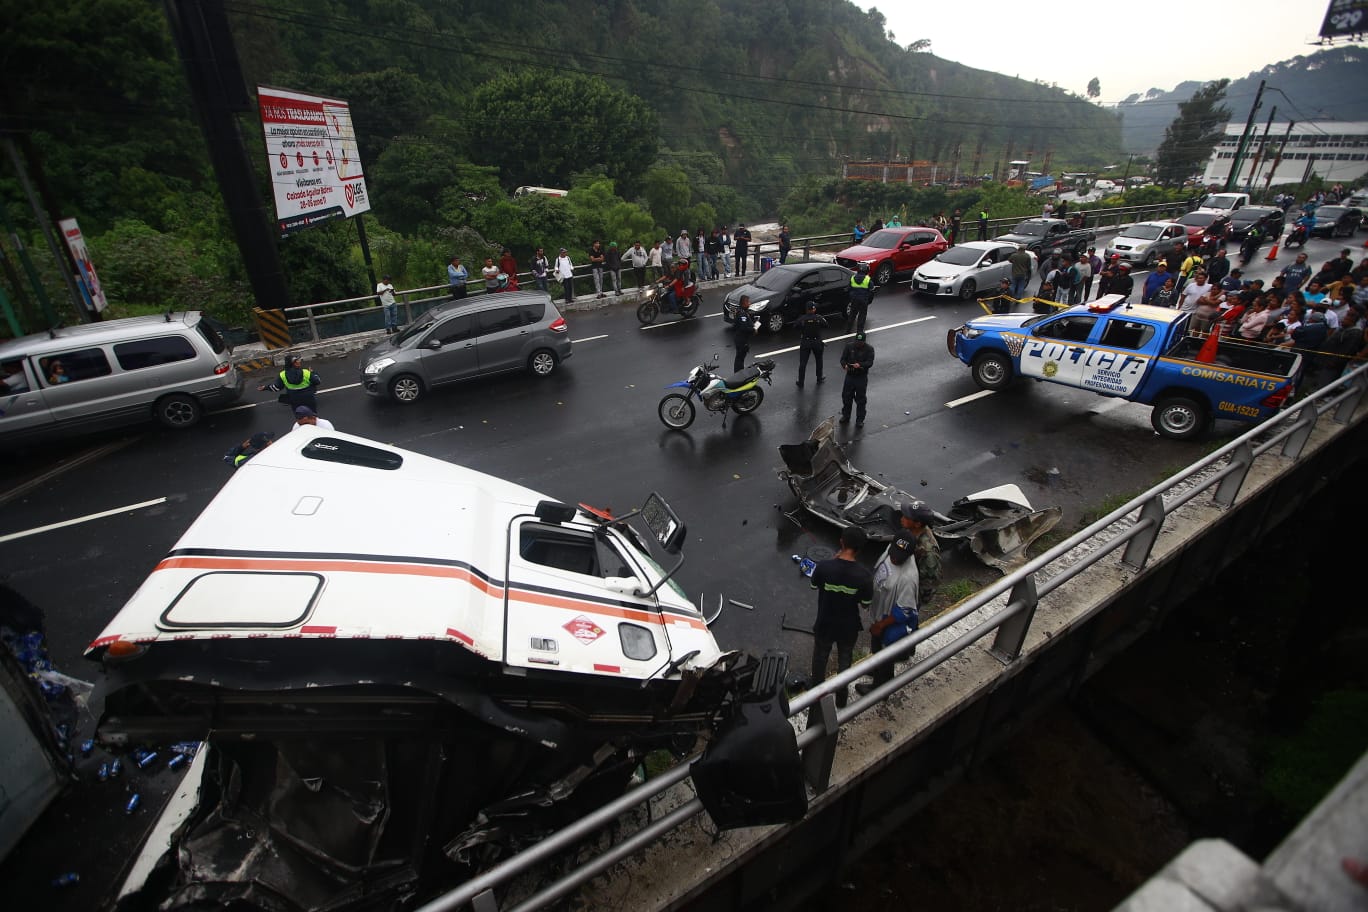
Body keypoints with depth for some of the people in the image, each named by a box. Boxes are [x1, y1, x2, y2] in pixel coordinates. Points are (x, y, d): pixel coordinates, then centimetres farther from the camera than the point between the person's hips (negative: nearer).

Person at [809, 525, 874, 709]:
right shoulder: (864, 575, -26)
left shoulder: (823, 566, -26)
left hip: (825, 624, 0)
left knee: (820, 657, 27)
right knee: (844, 660, 26)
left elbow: (814, 585, -4)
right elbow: (865, 605, -12)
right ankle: (841, 697, 44)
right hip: (849, 627, 0)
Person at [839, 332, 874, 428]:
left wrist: (860, 365, -35)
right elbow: (843, 358, 0)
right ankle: (845, 416, 29)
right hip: (850, 376, 3)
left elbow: (870, 362, -15)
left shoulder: (869, 349, -7)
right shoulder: (849, 346, 1)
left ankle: (860, 420, 15)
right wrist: (844, 365, -23)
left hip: (862, 377, -3)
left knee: (860, 399, 4)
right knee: (846, 397, 11)